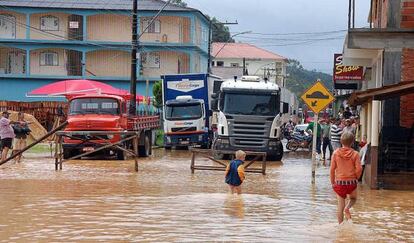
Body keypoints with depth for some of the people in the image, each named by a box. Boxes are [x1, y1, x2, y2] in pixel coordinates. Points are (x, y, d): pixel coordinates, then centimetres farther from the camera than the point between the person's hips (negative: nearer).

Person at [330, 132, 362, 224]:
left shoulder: (336, 153, -5)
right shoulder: (355, 154, -7)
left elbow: (332, 169, -4)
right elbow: (359, 169, -12)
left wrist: (332, 182, 8)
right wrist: (356, 178, 8)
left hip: (339, 182, 1)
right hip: (351, 182, -1)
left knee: (340, 206, 11)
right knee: (353, 199, 25)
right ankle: (347, 208, -7)